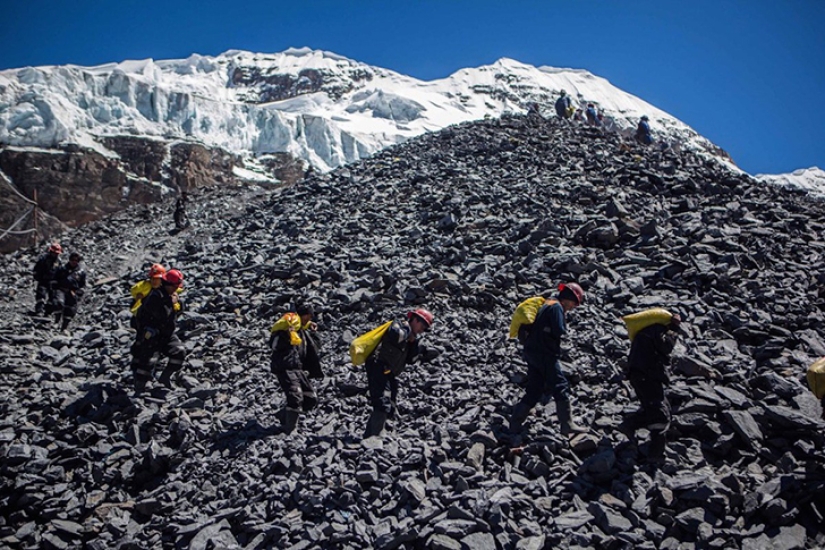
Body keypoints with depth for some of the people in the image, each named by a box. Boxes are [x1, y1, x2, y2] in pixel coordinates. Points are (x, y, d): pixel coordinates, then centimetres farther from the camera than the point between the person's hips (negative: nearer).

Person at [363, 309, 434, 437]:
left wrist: (414, 343, 3)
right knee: (382, 405, -19)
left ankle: (369, 436, 20)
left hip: (389, 374, 10)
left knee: (390, 409, 12)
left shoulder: (409, 339, 21)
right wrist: (407, 328, -12)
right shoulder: (397, 325, -5)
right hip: (378, 369, -10)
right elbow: (396, 335, -30)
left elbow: (410, 359, 14)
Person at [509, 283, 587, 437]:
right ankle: (567, 425, -2)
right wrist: (564, 328, 0)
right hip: (544, 354, -10)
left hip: (532, 353, 10)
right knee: (560, 387, -4)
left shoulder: (547, 305, 21)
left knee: (534, 391, 11)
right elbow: (558, 330, -19)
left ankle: (515, 424, 10)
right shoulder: (557, 307, -9)